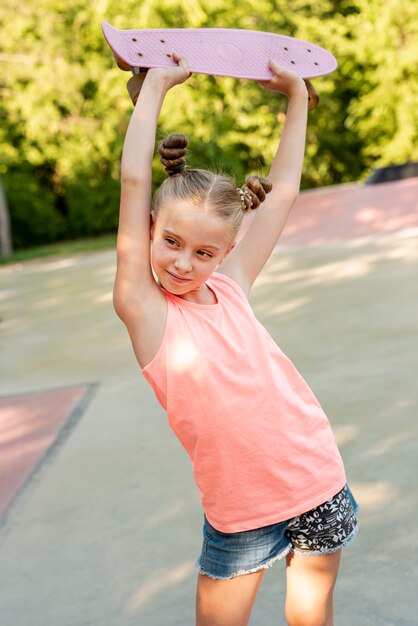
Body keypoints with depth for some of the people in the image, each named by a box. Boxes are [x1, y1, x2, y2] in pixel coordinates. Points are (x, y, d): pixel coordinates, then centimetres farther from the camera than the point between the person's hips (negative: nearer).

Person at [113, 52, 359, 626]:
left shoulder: (229, 286, 0)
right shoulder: (145, 309, -9)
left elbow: (283, 190, 10)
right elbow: (135, 182, -15)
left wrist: (296, 95, 13)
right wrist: (157, 86, -9)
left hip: (320, 485, 3)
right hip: (240, 513, -3)